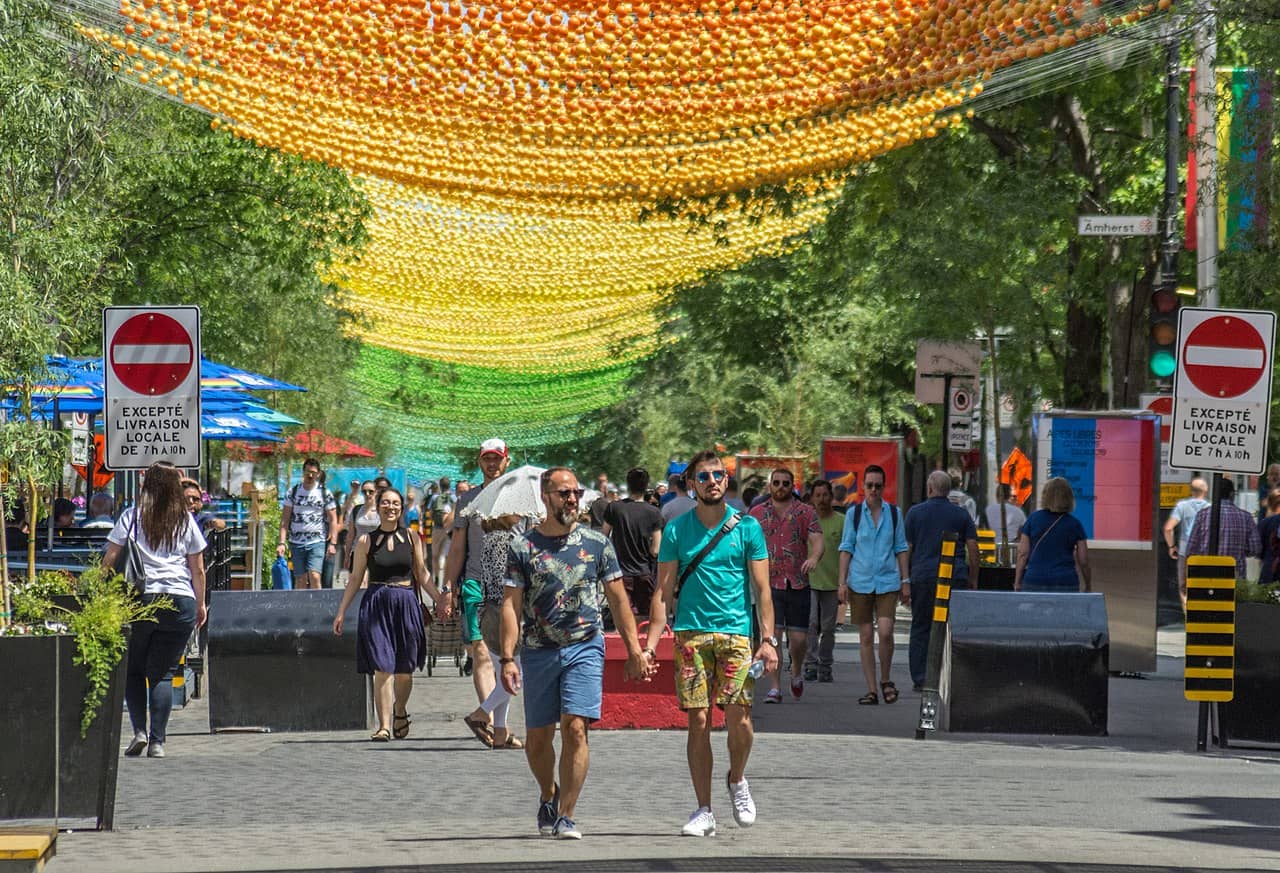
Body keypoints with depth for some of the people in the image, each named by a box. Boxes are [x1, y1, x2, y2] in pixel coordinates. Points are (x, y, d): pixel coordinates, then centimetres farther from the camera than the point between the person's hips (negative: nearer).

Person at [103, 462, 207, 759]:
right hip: (180, 601, 1)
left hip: (139, 599, -1)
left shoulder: (132, 517, 2)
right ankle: (157, 741, -2)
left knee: (133, 668, 13)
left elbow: (109, 559, -1)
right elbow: (198, 570, 10)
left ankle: (139, 731, -1)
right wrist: (200, 605, 20)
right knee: (163, 673, 5)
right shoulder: (186, 521, 7)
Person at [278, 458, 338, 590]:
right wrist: (282, 542, -4)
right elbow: (285, 519, 5)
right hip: (296, 543, 2)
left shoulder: (325, 493, 3)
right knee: (300, 580, 4)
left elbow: (333, 520, 3)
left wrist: (333, 543, -6)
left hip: (317, 542, -2)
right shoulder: (293, 492, 6)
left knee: (314, 577, -16)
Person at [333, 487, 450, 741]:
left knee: (404, 670, 6)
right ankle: (384, 726, -9)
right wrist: (341, 611, 5)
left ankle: (400, 712, 33)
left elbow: (422, 574, 11)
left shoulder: (411, 539, 8)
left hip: (406, 605, 2)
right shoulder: (366, 541, 4)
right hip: (376, 605, -2)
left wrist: (439, 599, 0)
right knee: (382, 668, -10)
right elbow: (355, 578, 8)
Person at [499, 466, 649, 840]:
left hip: (585, 648, -1)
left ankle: (565, 816, -8)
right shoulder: (523, 546, 2)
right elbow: (512, 605, 0)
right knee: (537, 739, 8)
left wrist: (634, 650, 5)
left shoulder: (596, 543, 5)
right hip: (539, 651, 1)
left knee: (574, 729, -14)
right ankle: (549, 796, 36)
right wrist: (507, 659, -8)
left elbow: (618, 600, 10)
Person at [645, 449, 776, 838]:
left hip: (737, 632, -1)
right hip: (691, 633, 1)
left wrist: (768, 639, -5)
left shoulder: (746, 527, 6)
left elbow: (762, 588, 5)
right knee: (698, 721, -2)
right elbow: (664, 591, 8)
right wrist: (650, 643, 0)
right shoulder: (677, 529, 8)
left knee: (738, 716, -12)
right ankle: (704, 811, 6)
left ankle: (737, 780, 18)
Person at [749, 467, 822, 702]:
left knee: (799, 639, 2)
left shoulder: (806, 512, 5)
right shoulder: (757, 513, 9)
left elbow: (817, 541, -6)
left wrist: (814, 557, -27)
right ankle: (775, 687, -5)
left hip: (798, 584, 0)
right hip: (769, 583, 0)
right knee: (771, 636, -9)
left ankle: (796, 672, 33)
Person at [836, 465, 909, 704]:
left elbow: (901, 549, 10)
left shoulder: (894, 513, 6)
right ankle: (872, 690, 6)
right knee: (866, 636, 1)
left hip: (887, 581, 0)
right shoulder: (854, 513, 5)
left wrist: (905, 581, 6)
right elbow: (846, 549, 5)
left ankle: (886, 680, 8)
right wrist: (842, 581, -2)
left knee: (885, 632, -14)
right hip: (860, 582, 0)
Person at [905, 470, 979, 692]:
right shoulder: (961, 514, 7)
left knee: (920, 629, 6)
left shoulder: (915, 512, 4)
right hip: (955, 575, 1)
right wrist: (974, 579, 12)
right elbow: (973, 548, 5)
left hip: (923, 576, -1)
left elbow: (907, 549, 2)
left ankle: (919, 678, 3)